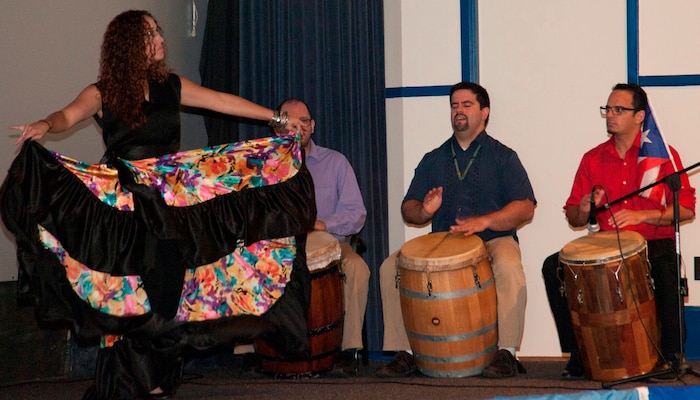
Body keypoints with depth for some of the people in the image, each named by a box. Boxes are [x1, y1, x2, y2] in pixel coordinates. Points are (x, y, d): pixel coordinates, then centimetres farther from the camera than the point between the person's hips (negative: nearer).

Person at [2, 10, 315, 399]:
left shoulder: (172, 87, 8)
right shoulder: (103, 94, -5)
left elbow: (222, 101, 15)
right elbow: (70, 114, -22)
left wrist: (276, 117, 17)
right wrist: (46, 125, -45)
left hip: (173, 203, 4)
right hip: (123, 207, -4)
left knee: (167, 292, 4)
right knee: (128, 297, -2)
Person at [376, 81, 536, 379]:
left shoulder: (502, 157, 6)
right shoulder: (433, 160, 17)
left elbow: (525, 208, -5)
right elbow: (407, 209, 15)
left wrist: (484, 221, -20)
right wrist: (424, 211, -10)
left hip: (492, 240, -4)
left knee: (509, 267, -37)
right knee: (391, 267, -18)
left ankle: (507, 352, -28)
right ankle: (403, 353, -14)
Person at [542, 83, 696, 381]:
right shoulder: (593, 159, 12)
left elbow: (686, 209, -4)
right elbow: (573, 219, 14)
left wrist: (642, 216, -18)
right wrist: (584, 209, -11)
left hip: (654, 242, -3)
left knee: (665, 270, -37)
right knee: (553, 267, -19)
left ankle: (672, 353, -15)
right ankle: (578, 353, -10)